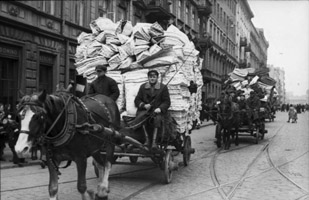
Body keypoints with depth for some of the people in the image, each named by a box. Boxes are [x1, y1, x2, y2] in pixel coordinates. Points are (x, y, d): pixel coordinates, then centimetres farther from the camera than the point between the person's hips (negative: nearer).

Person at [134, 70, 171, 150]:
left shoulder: (163, 87, 11)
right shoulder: (143, 87, 17)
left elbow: (167, 102, 5)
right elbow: (137, 100, 13)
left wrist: (160, 108, -14)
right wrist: (144, 105, -9)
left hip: (157, 110, -2)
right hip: (144, 109, 2)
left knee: (157, 118, -35)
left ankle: (154, 141, -34)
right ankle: (147, 139, -29)